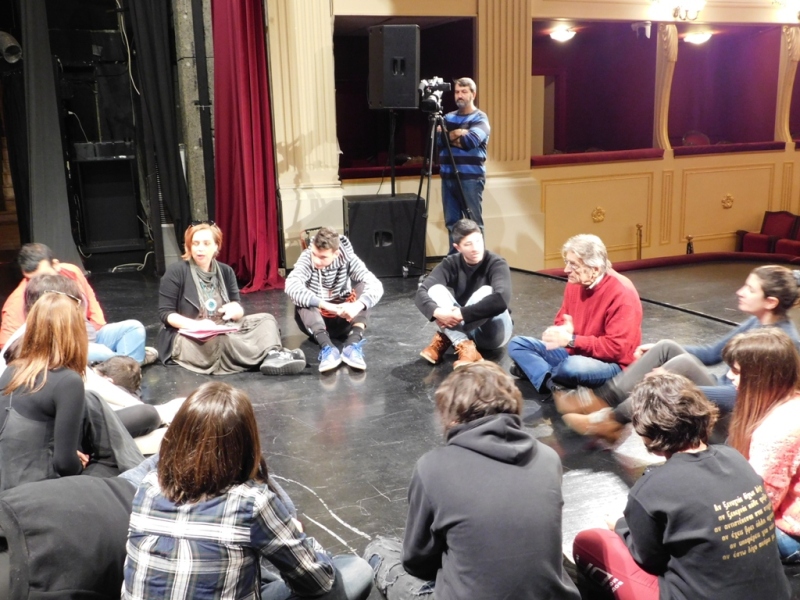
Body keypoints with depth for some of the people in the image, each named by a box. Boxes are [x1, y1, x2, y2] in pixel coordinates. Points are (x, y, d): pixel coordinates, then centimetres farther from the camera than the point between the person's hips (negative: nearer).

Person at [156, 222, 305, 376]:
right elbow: (165, 313, -7)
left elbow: (238, 308, 9)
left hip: (223, 331, 6)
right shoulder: (176, 272, -4)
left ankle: (273, 354, -45)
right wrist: (195, 325, -23)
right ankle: (271, 357, -39)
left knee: (265, 319, -14)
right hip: (187, 338, -6)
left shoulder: (226, 271, 10)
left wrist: (234, 310, -17)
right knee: (223, 341, -38)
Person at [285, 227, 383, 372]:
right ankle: (327, 347, -47)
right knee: (301, 297, -29)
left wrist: (358, 305, -48)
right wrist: (325, 305, -46)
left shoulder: (348, 259, -14)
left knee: (363, 285, -21)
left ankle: (353, 344, -39)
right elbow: (291, 286, -35)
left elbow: (375, 285, -27)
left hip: (344, 320, 1)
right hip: (315, 322, -1)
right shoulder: (307, 258, -17)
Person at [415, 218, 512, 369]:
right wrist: (437, 312, -40)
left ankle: (443, 339, -23)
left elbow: (502, 299, -38)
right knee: (435, 289, -20)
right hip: (458, 328, 3)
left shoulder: (496, 264, -18)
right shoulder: (451, 264, -8)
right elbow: (421, 292, -20)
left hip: (493, 332, -3)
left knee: (486, 292, -32)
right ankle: (465, 348, -32)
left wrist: (461, 314, -38)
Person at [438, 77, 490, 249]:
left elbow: (472, 140, -18)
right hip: (448, 177, 5)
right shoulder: (448, 117, 16)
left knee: (473, 223, -4)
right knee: (451, 222, 7)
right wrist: (456, 135, -11)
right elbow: (437, 139, 2)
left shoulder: (480, 118, 0)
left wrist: (450, 137, -4)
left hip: (470, 178, -5)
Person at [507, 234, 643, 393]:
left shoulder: (622, 293, -22)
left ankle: (534, 369, -8)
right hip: (574, 353, 8)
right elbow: (562, 321, 11)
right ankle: (550, 384, -23)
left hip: (611, 364, -8)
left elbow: (618, 348, -25)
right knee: (517, 344, 0)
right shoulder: (574, 283, 0)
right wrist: (560, 333, -15)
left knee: (573, 367, -41)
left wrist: (572, 340, -29)